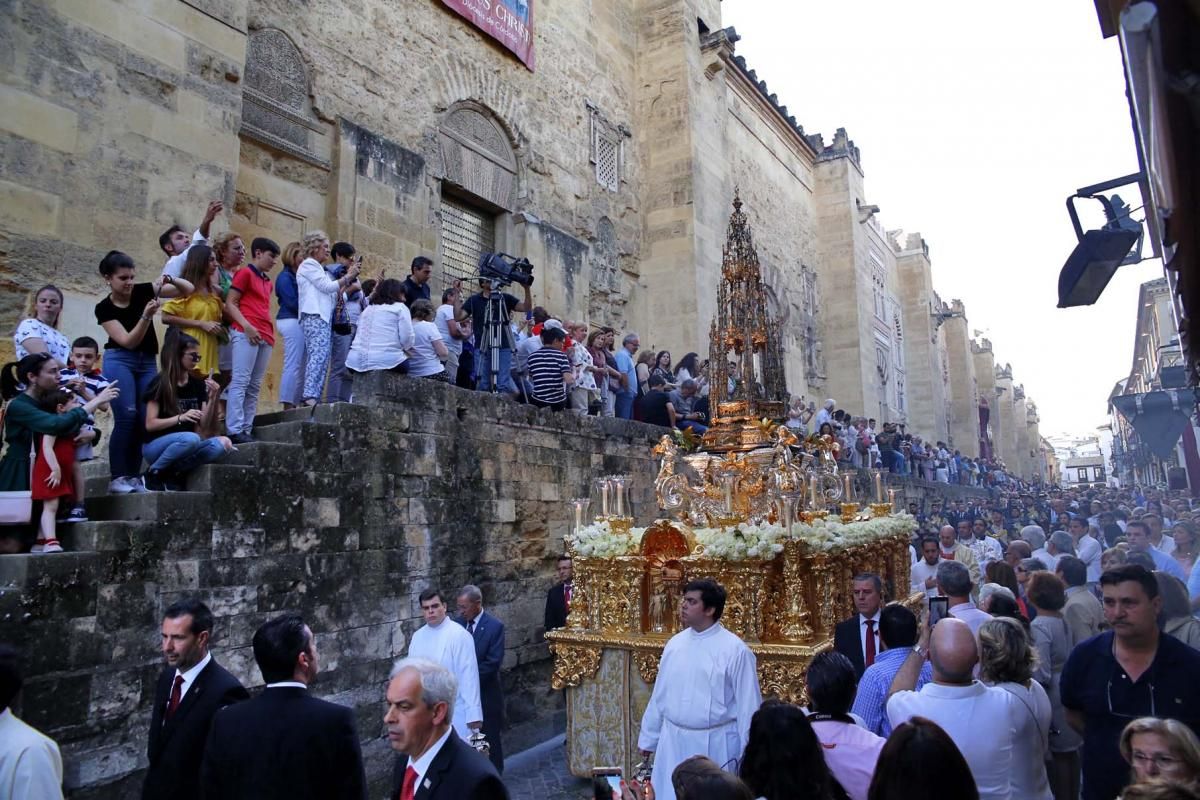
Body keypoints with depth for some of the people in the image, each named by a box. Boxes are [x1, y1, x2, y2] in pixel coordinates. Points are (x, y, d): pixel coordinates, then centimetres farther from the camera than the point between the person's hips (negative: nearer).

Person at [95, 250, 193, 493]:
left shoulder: (142, 291, 1)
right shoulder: (104, 308, -5)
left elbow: (188, 290, -1)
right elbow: (128, 341, -15)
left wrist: (170, 280, -22)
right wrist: (146, 316, -28)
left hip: (147, 362, 3)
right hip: (120, 361, -3)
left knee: (146, 419, -3)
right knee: (127, 416, -16)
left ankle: (134, 477, 4)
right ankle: (118, 477, -9)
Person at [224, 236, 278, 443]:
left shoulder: (267, 280, 23)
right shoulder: (245, 273, 3)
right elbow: (229, 304, -4)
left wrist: (270, 333, 12)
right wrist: (246, 326, -16)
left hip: (265, 337, 7)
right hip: (247, 334, -7)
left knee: (254, 386, 4)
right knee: (240, 382, -10)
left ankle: (246, 430, 5)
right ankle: (234, 430, -11)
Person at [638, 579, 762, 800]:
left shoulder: (734, 649, -13)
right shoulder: (675, 643, 2)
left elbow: (748, 704, -10)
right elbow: (659, 694, 10)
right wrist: (648, 737, 14)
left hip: (715, 744, -5)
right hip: (673, 742, 5)